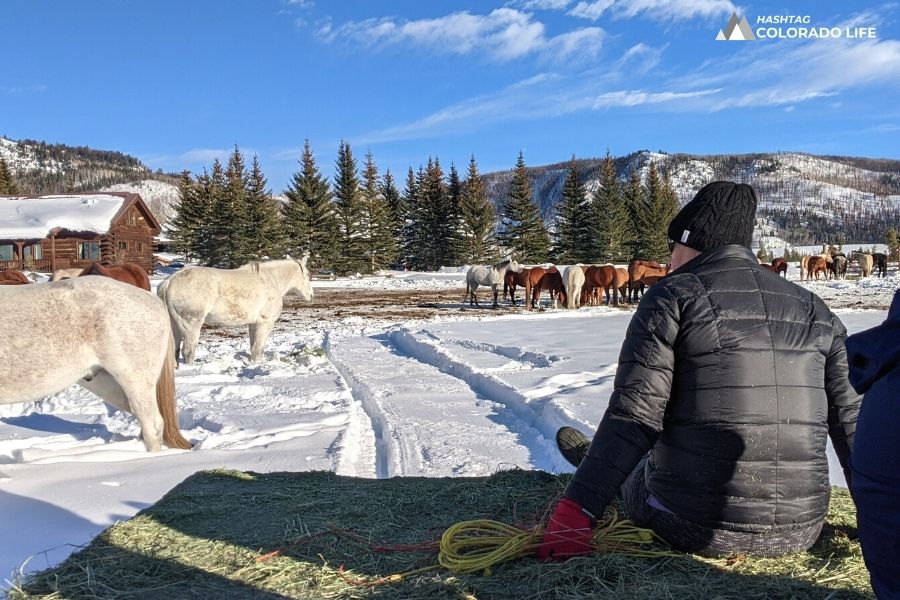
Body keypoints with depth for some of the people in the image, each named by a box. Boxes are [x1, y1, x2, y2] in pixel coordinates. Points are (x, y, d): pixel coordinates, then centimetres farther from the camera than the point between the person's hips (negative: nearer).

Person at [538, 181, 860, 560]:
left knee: (633, 463, 28)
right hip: (801, 533, 4)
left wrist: (576, 510, -16)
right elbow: (850, 419, 9)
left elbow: (634, 414, -16)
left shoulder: (674, 295, -8)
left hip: (696, 529, -4)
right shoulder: (813, 310, 7)